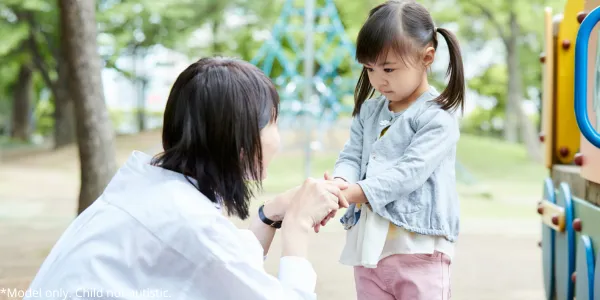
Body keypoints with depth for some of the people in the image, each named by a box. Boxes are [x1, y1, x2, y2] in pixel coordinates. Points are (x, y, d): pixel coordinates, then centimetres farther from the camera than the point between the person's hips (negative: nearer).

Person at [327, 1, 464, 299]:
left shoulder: (438, 117, -10)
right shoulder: (368, 110, 11)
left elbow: (410, 172, -19)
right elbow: (351, 157, 5)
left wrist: (353, 192, -28)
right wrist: (338, 184, -19)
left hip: (418, 249, -6)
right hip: (369, 244, 6)